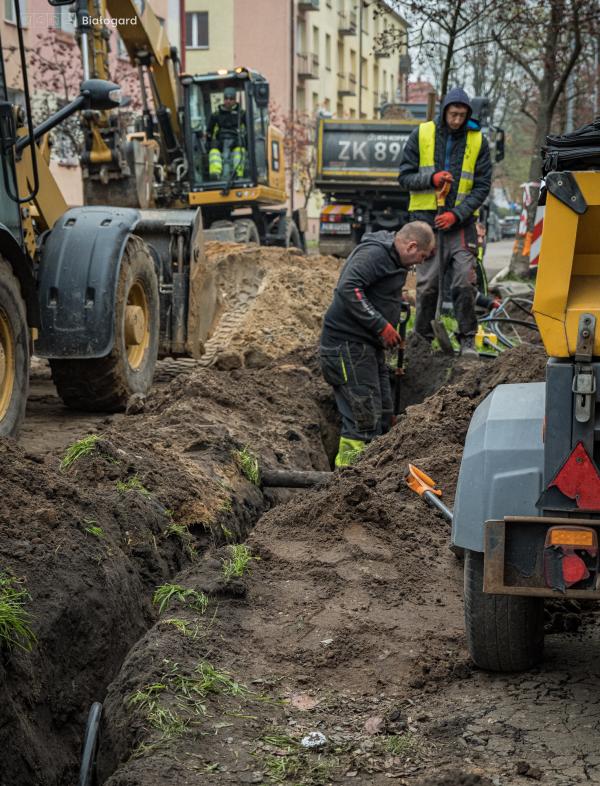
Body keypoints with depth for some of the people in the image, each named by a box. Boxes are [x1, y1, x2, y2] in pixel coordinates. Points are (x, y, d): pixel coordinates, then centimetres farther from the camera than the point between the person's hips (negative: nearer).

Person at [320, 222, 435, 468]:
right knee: (363, 420, -12)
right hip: (348, 344, -11)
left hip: (369, 346, 11)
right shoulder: (374, 253, -17)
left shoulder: (393, 260, 17)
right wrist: (381, 326, -27)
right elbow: (348, 288, -29)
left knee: (383, 416, 14)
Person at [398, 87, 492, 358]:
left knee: (464, 283, -5)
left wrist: (457, 214, -10)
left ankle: (467, 340, 5)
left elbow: (482, 186, 2)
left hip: (461, 221, 0)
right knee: (427, 284, 0)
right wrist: (431, 178, -16)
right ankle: (423, 338, 12)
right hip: (426, 218, 0)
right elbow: (405, 177, 3)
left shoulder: (477, 141, 3)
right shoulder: (421, 135, 2)